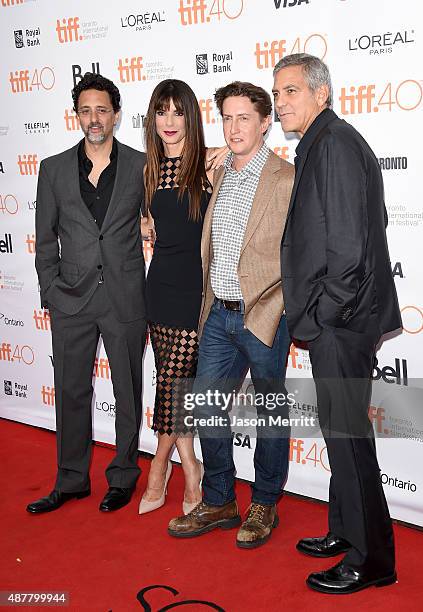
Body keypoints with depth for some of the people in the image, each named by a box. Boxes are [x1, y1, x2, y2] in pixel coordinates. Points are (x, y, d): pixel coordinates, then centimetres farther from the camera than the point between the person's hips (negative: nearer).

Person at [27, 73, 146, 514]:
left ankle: (123, 477, 25)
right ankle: (71, 480, 25)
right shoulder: (54, 169, 6)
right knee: (71, 392, 10)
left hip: (125, 298, -2)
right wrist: (51, 290, 2)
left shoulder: (141, 166, 1)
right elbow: (45, 238, 9)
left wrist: (153, 290, -2)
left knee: (128, 390, 9)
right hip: (71, 299, 2)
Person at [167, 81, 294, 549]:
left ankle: (264, 506, 26)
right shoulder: (219, 176, 11)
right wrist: (210, 305, 11)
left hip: (263, 318, -6)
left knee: (269, 412, 9)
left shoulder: (287, 179, -10)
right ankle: (218, 503, 26)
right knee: (205, 407, 10)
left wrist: (273, 308, -11)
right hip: (218, 315, 7)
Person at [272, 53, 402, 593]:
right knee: (340, 431, 18)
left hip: (339, 324, -10)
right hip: (333, 323, 10)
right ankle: (345, 533, 34)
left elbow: (349, 245, -22)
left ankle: (370, 561, 13)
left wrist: (323, 315, -14)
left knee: (346, 434, -1)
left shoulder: (335, 143, -15)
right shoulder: (321, 144, 17)